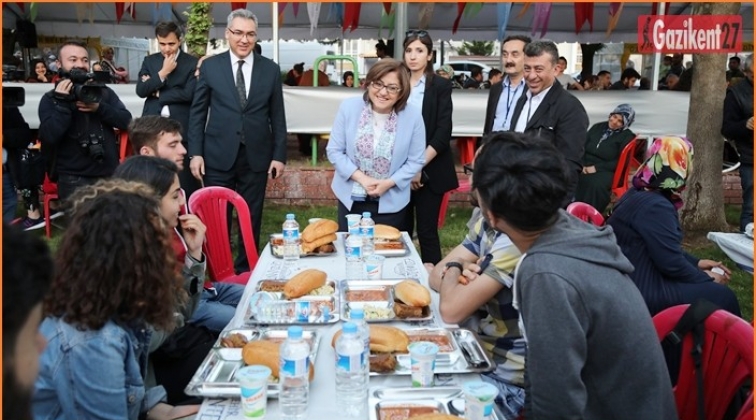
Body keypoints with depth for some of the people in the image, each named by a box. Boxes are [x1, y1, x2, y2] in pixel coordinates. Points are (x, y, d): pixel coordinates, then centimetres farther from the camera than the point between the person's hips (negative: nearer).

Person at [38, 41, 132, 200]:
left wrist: (99, 108, -15)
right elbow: (49, 137, -11)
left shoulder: (104, 92, 12)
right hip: (74, 179, -3)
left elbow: (127, 121, -2)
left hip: (110, 175, 3)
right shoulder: (51, 99, 4)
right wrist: (62, 103, -16)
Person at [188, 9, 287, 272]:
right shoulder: (210, 66, 3)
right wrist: (195, 152, -3)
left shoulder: (271, 69, 4)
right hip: (218, 155, -1)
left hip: (257, 156, 1)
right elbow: (197, 113, 4)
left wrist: (279, 155, 1)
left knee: (252, 218, 9)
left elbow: (277, 116, 6)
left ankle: (246, 269, 24)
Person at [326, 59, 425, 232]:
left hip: (391, 203, -1)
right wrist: (361, 178, -17)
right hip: (351, 199, 1)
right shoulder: (349, 107, -10)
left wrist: (389, 183, -18)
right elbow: (334, 151, -6)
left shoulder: (413, 116, -13)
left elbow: (416, 161, -6)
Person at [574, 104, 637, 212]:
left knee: (595, 184, -39)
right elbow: (582, 147, 13)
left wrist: (597, 167, -12)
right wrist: (582, 165, -6)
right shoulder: (597, 127, 18)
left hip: (606, 171, -3)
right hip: (586, 167, 4)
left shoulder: (627, 137, 6)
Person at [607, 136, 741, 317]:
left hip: (630, 281, 11)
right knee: (722, 296, -7)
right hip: (638, 291, -11)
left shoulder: (641, 194, 10)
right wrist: (707, 279, -5)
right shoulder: (655, 206, -22)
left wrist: (696, 263, 16)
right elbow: (672, 264, -21)